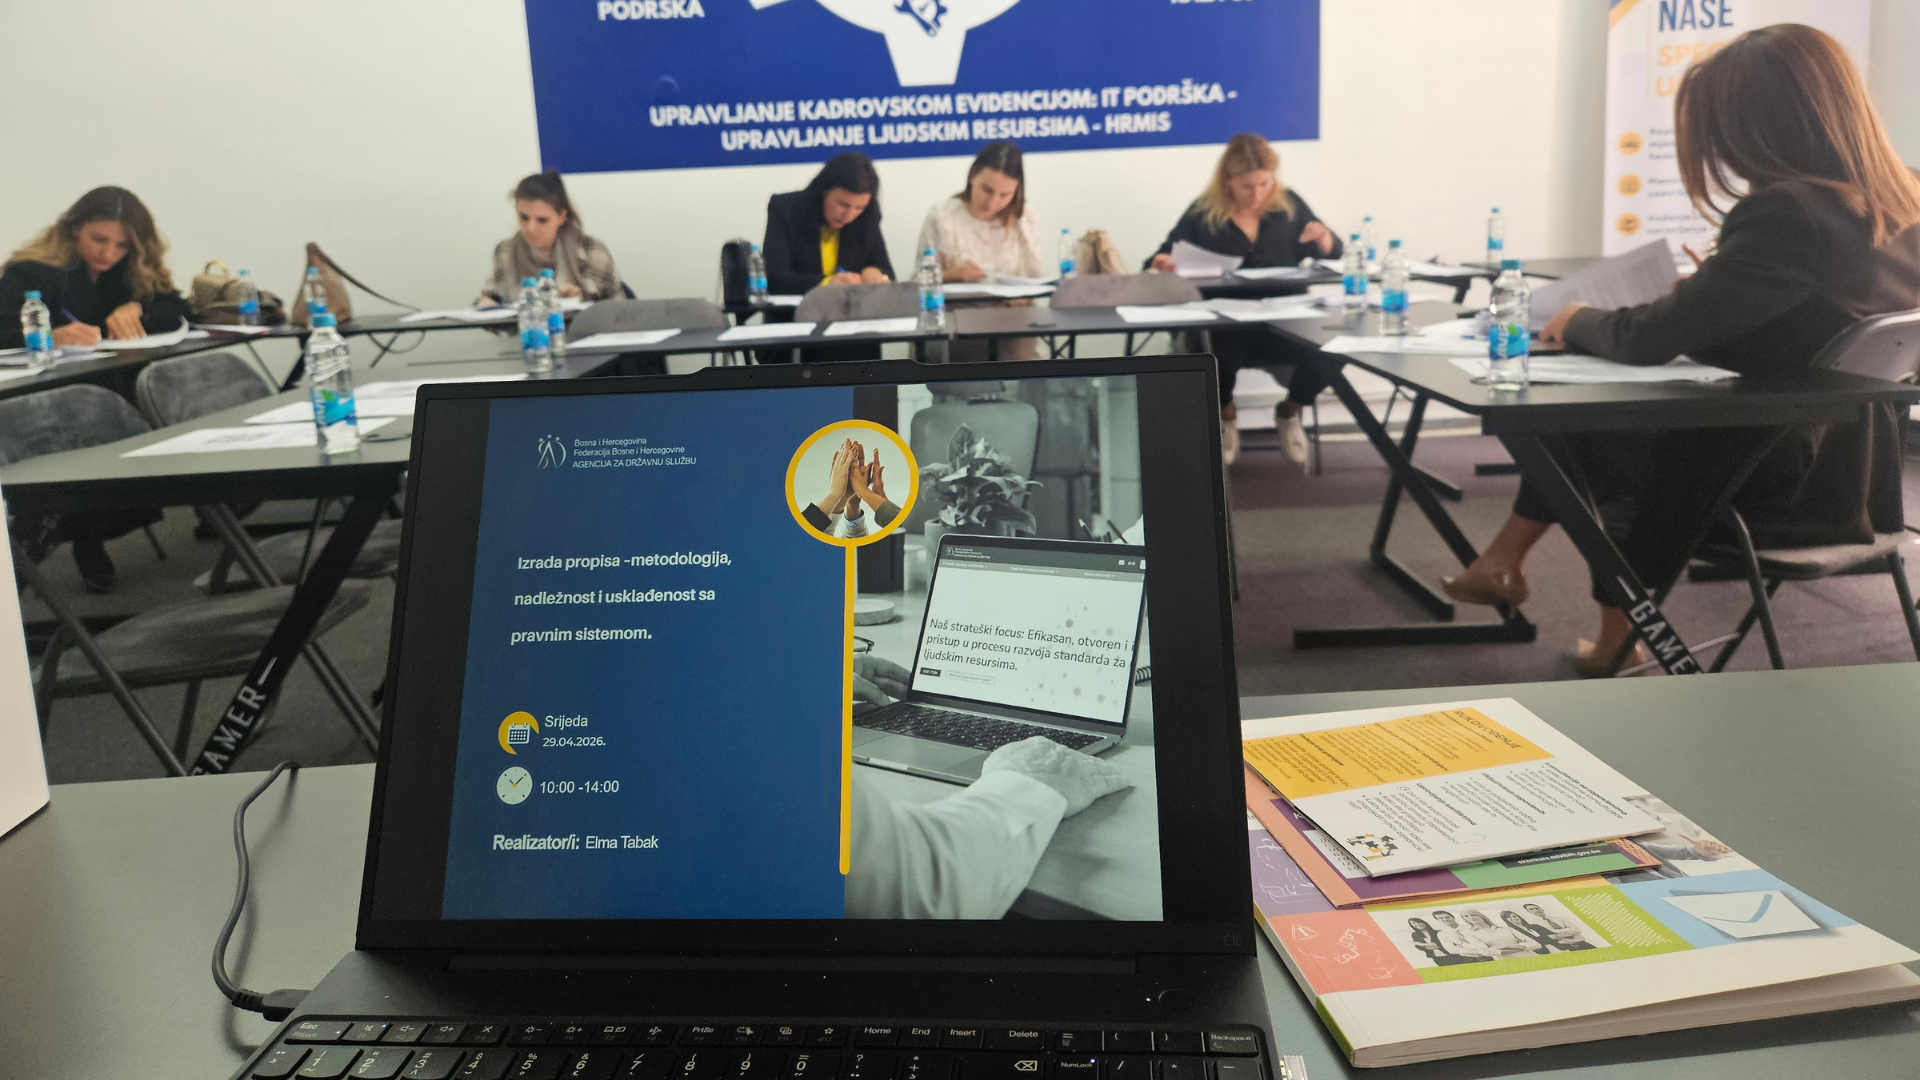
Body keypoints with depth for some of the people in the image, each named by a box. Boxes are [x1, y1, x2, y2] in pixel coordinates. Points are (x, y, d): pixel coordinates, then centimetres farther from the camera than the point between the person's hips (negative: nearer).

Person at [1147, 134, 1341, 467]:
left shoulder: (1289, 205, 12)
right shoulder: (1203, 214, 5)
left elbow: (1332, 256, 19)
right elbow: (1162, 263, 9)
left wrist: (1324, 240, -4)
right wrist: (1160, 265, -15)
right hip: (1224, 325, -2)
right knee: (1222, 355, -38)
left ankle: (1289, 412, 9)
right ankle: (1224, 416, 3)